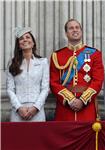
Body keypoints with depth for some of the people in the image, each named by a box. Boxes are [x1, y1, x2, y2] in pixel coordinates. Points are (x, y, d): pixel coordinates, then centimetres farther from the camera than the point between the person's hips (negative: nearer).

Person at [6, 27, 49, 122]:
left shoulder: (43, 62, 7)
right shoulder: (13, 64, 9)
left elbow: (45, 88, 3)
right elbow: (10, 89, 3)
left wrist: (35, 107, -9)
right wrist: (19, 107, -9)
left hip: (37, 110, 0)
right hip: (18, 111, 1)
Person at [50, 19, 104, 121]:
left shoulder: (94, 54, 6)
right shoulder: (56, 56, 7)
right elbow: (54, 83, 1)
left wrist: (82, 101, -12)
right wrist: (70, 100, -12)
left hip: (87, 107, 0)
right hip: (64, 107, 0)